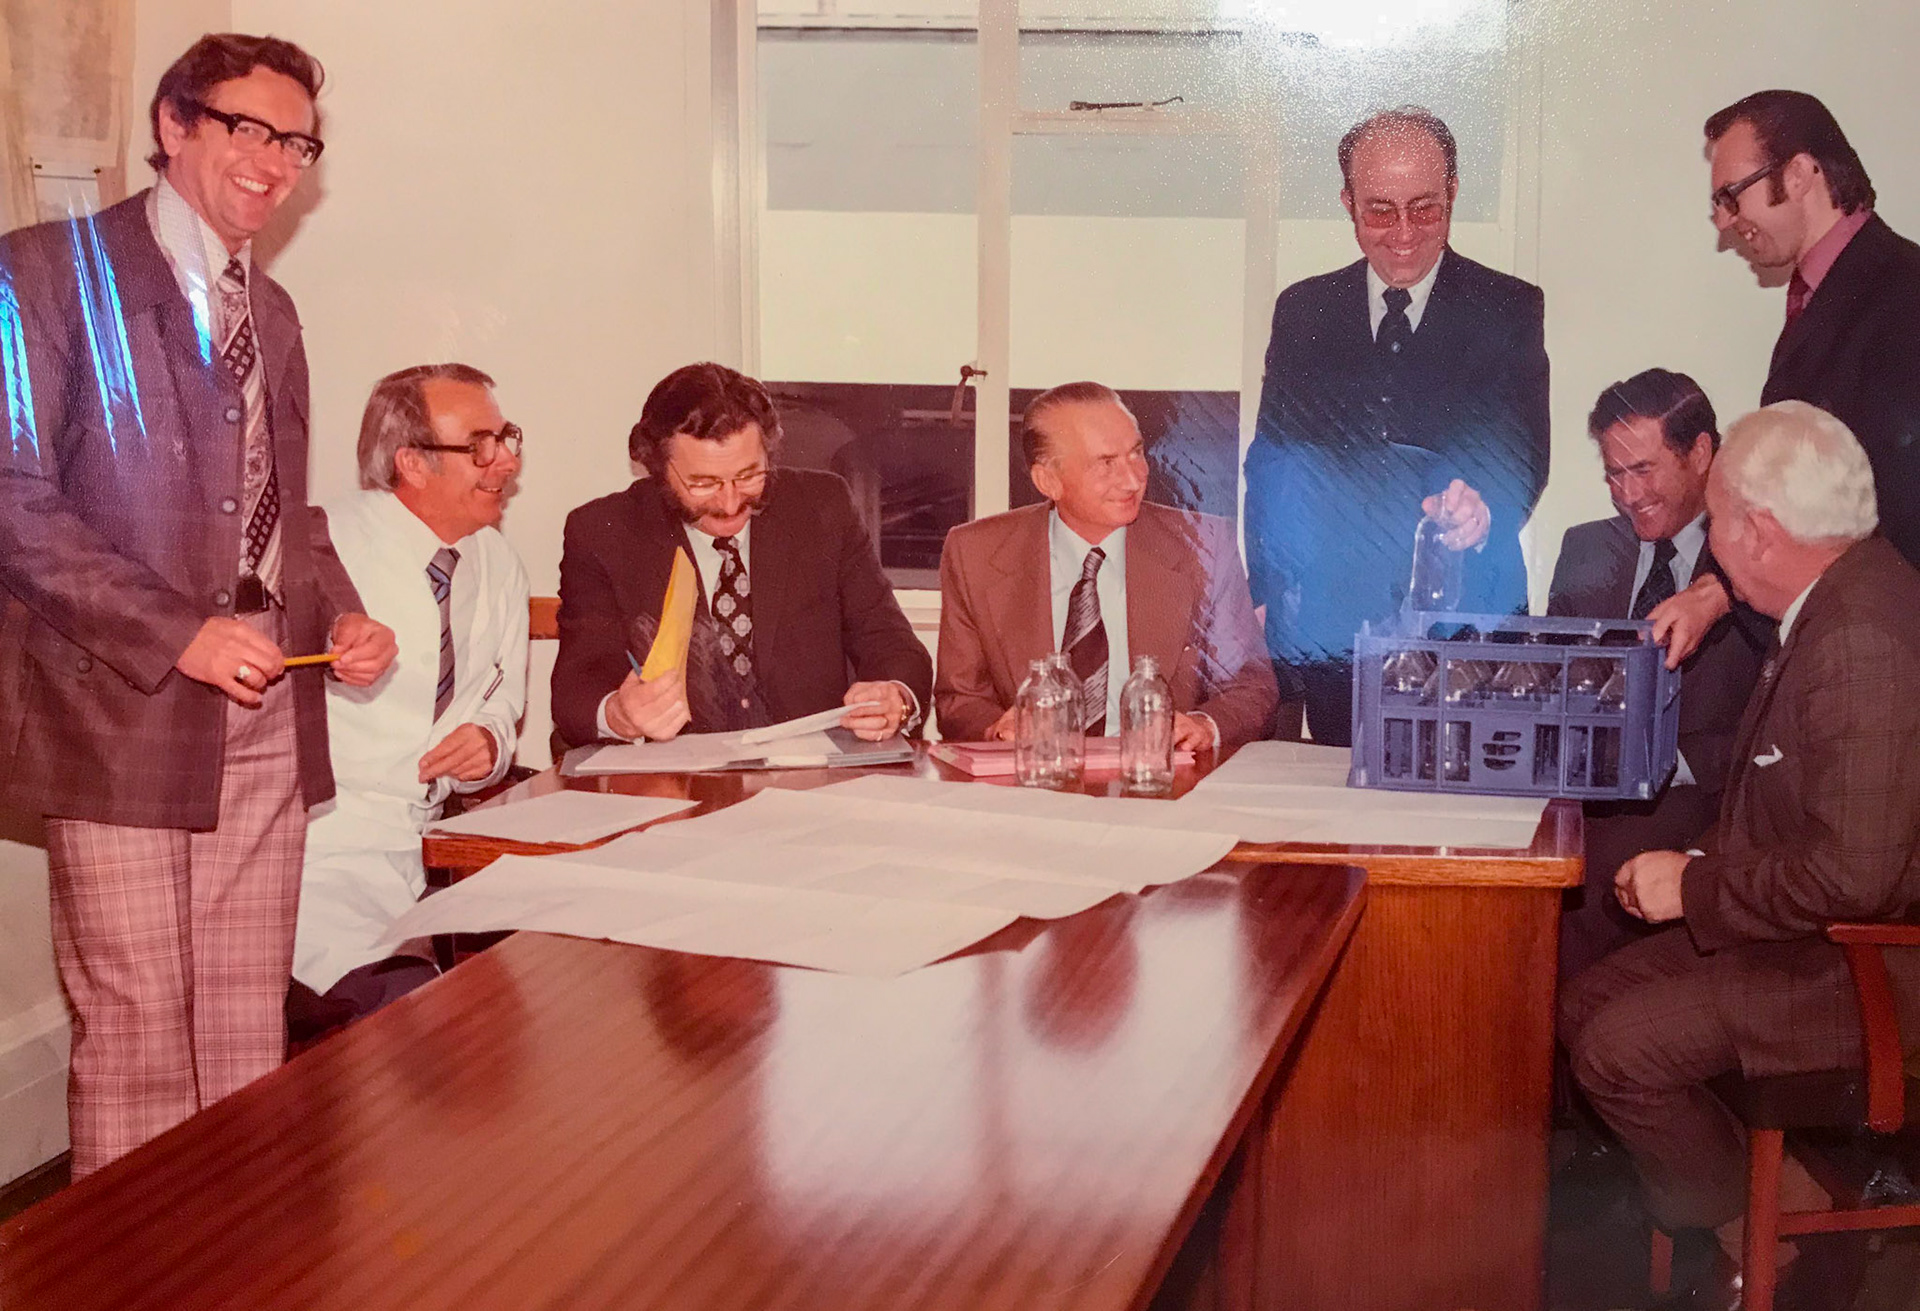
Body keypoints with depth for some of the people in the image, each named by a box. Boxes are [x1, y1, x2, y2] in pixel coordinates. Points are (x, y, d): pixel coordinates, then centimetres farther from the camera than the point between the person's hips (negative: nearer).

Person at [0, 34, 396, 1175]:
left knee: (249, 1033, 10)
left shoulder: (270, 312, 18)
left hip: (268, 712, 7)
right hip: (125, 712, -6)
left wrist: (340, 614, 4)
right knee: (137, 1034, -2)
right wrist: (175, 634, -17)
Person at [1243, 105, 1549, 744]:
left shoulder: (1511, 310, 4)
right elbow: (1271, 459, 11)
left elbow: (1526, 454, -4)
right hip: (1329, 622, 2)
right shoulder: (1303, 309, 11)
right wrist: (1274, 591, 1)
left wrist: (1485, 507, -27)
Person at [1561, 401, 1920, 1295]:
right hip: (1811, 925, 10)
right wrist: (1707, 862, 2)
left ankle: (1758, 1245, 5)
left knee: (1618, 1050, -17)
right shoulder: (1838, 601, 4)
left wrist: (1694, 888, -17)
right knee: (1585, 1009, 6)